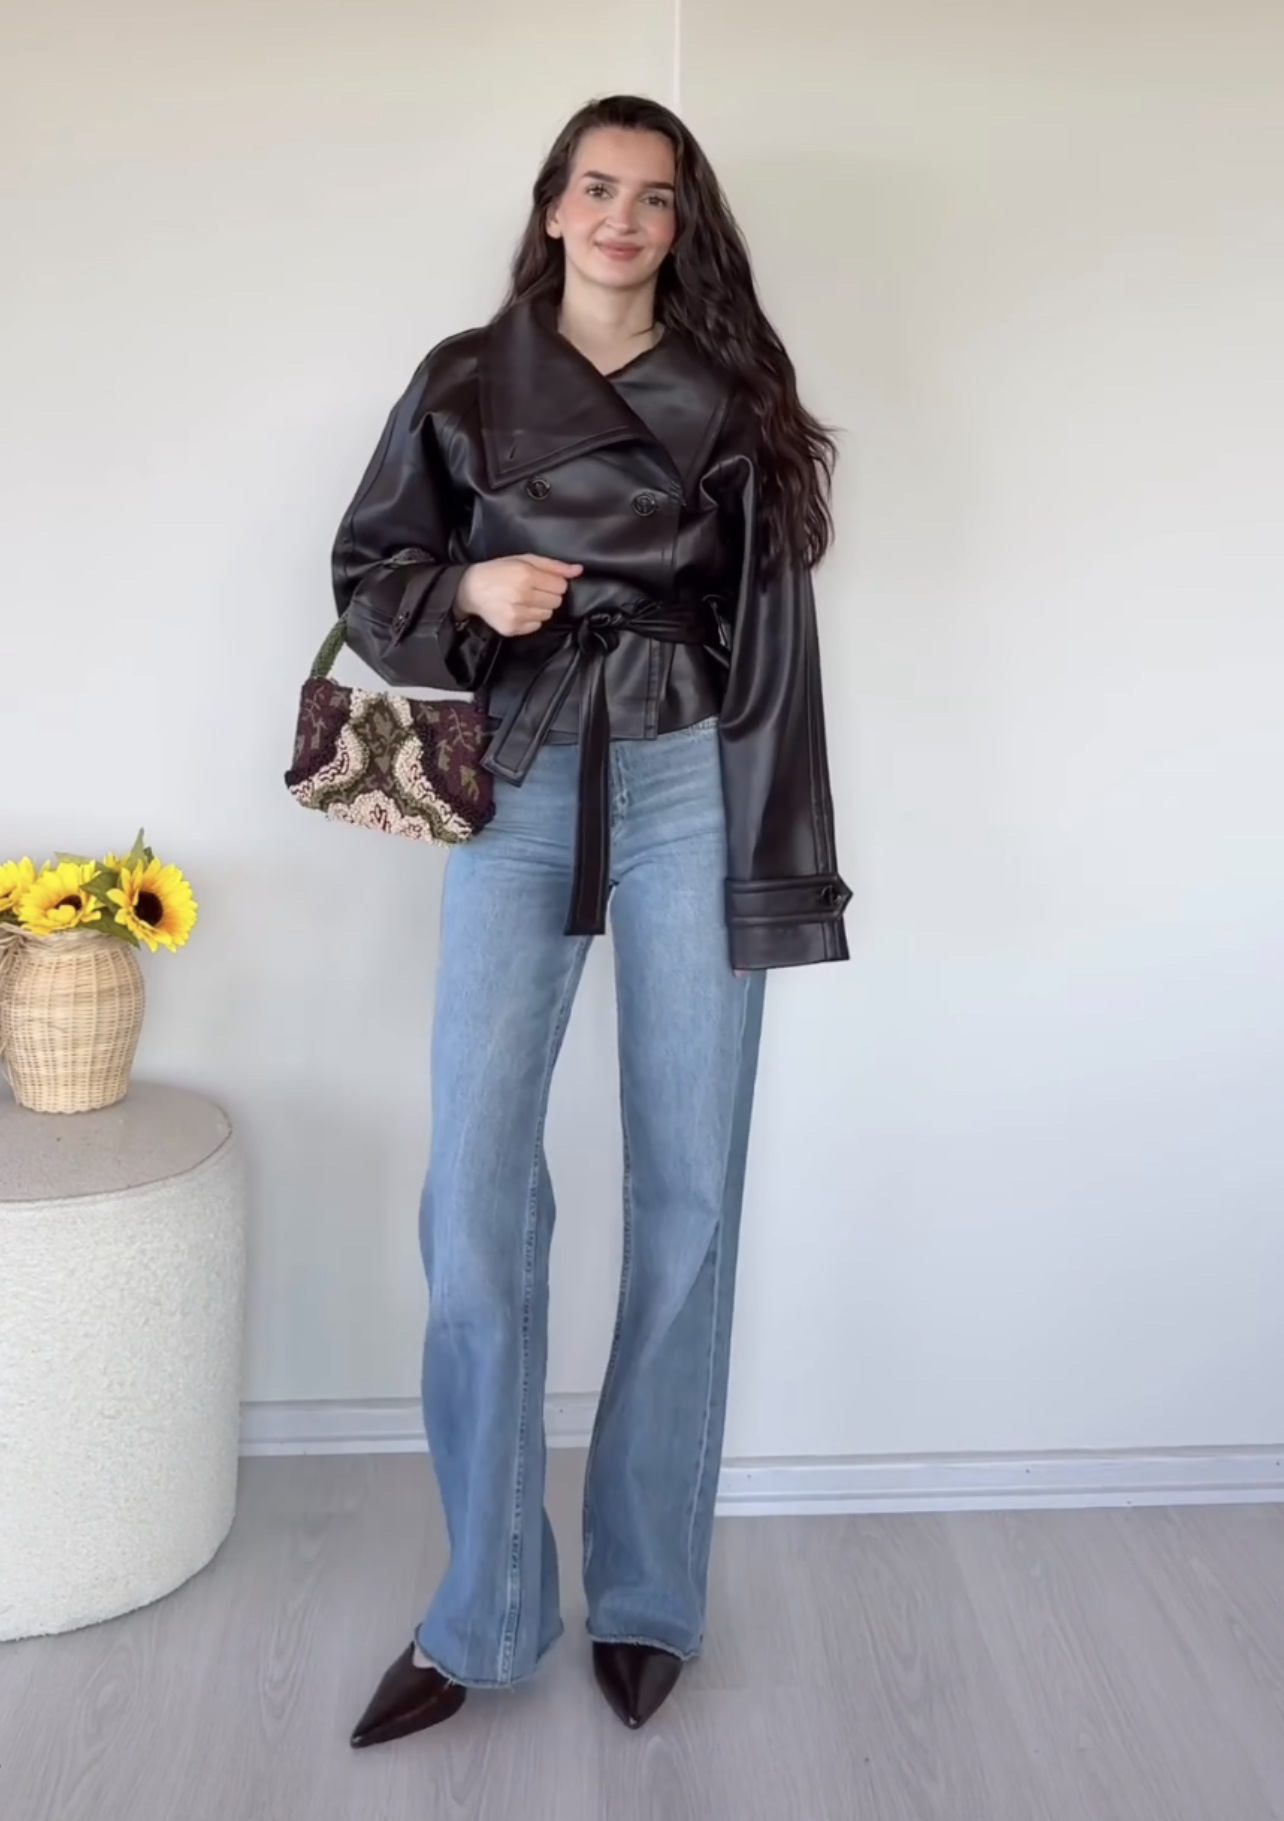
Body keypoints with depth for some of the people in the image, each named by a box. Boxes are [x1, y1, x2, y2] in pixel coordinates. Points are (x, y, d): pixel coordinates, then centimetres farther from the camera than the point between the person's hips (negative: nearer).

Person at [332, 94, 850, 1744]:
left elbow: (770, 625, 6)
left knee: (687, 1194, 1)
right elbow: (367, 579, 13)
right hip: (523, 787, 0)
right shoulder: (464, 383, 9)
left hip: (693, 788, 0)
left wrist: (778, 849, -1)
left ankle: (648, 1596, 17)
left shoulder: (732, 388, 9)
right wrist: (466, 595, -10)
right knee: (476, 1190, -6)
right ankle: (482, 1610, 11)